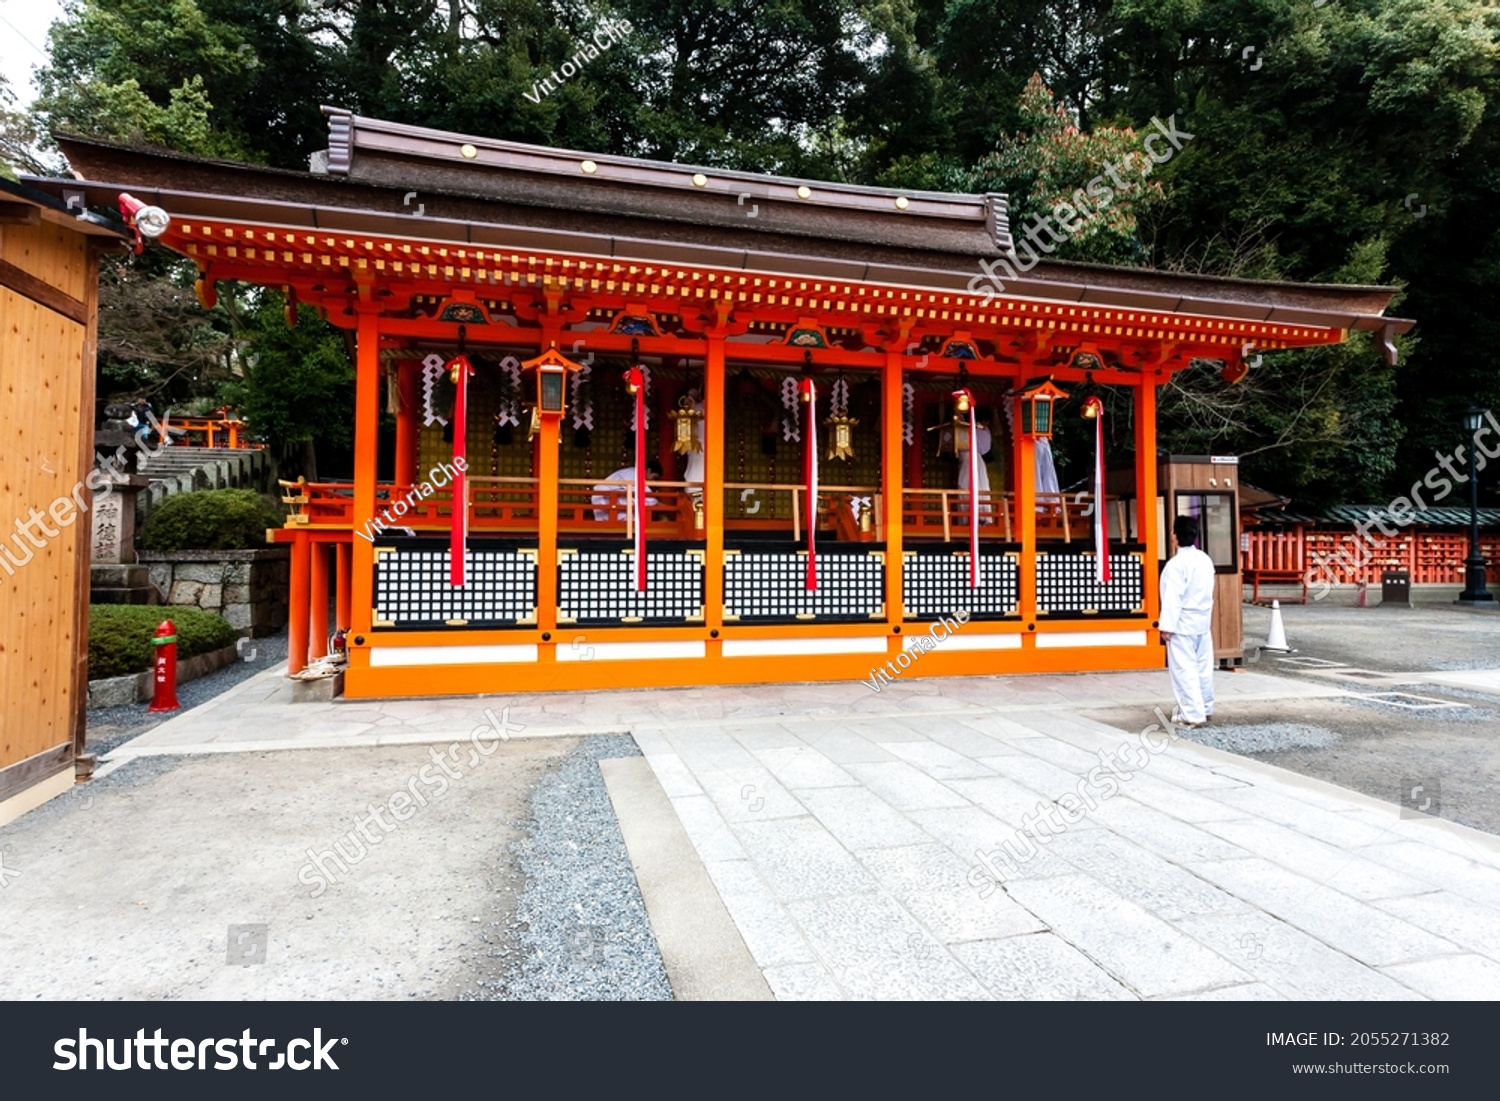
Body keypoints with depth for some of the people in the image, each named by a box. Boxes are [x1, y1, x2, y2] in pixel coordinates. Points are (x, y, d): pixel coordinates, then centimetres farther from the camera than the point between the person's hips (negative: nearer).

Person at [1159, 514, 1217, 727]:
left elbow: (1173, 598, -20)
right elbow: (1209, 592, 14)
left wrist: (1167, 626, -16)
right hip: (1203, 620, 8)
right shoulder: (1206, 560, 7)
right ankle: (1205, 708, 25)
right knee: (1203, 665, 15)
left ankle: (1193, 714, -2)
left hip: (1183, 623, -8)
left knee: (1184, 668, -3)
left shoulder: (1176, 564, -19)